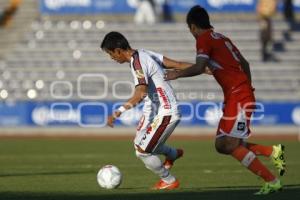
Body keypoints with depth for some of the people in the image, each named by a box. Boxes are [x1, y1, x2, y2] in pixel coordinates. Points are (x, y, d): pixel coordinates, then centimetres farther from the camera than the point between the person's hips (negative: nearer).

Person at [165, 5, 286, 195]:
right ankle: (273, 151, 6)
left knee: (231, 145, -11)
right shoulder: (222, 38, 20)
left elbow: (199, 67, -19)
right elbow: (244, 63, 26)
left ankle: (272, 181, -11)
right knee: (222, 145, 9)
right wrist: (247, 86, 33)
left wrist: (177, 74, -6)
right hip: (238, 95, 9)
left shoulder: (204, 39, -6)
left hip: (238, 97, -9)